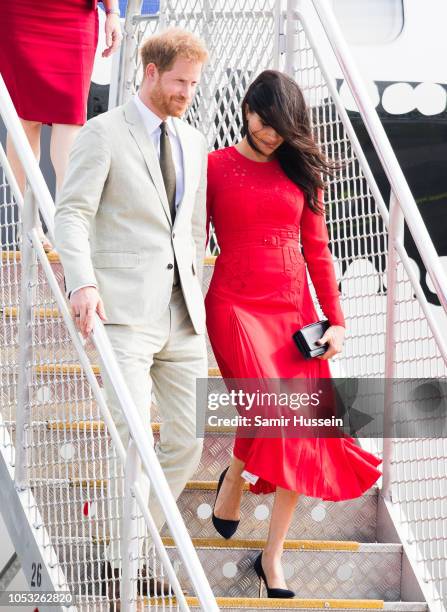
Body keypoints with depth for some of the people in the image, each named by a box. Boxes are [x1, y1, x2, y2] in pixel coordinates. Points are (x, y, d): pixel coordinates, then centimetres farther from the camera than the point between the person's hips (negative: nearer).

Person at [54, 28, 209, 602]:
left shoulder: (193, 143, 17)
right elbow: (72, 213, -11)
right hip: (126, 311, -6)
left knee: (189, 440, 5)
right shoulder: (102, 133, -2)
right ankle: (124, 562, -1)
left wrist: (194, 295, 15)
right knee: (134, 440, -13)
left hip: (183, 315, 6)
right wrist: (82, 281, -26)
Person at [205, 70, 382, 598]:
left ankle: (272, 556, 7)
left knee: (302, 430, -3)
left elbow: (317, 250, 13)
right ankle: (233, 479, 12)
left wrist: (335, 320, 6)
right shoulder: (215, 167, 2)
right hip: (236, 303, -4)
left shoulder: (301, 171, 12)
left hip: (294, 307, 4)